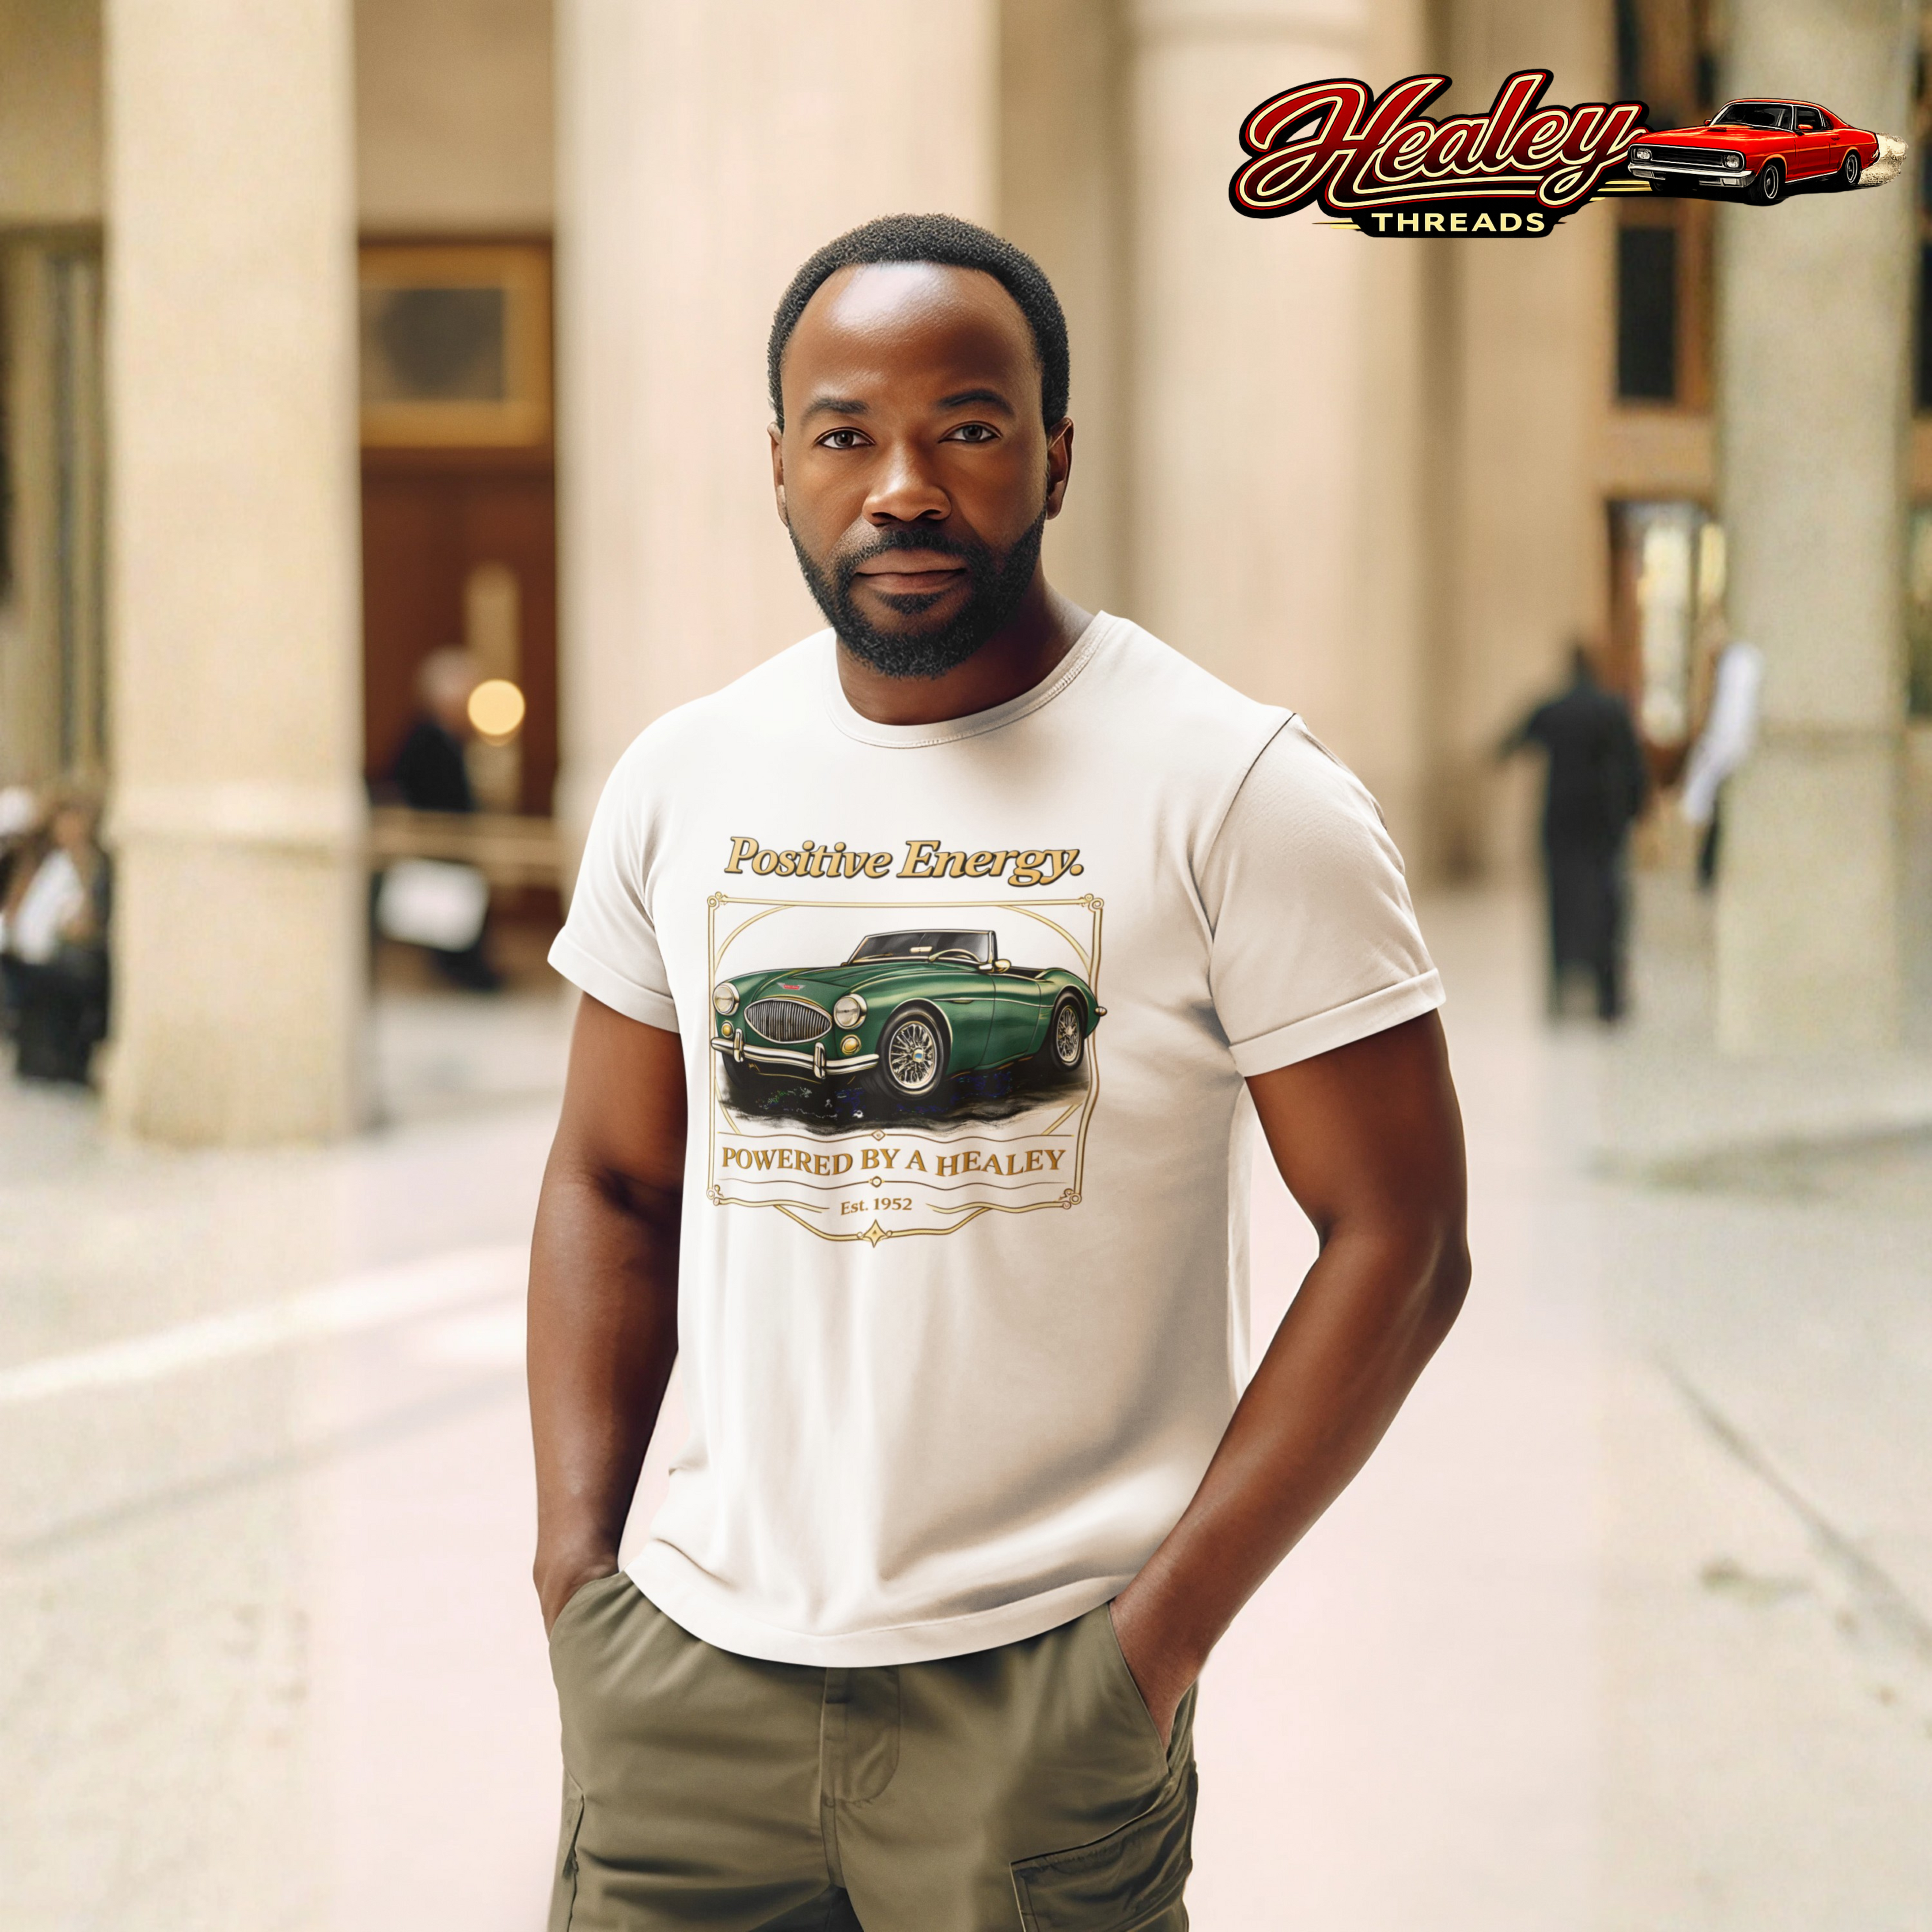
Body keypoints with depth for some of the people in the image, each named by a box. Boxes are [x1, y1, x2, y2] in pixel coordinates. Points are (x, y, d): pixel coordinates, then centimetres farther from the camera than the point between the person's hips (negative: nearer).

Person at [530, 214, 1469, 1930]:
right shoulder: (681, 786, 6)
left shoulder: (1244, 800, -7)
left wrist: (1163, 1635, -13)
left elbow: (1399, 1240, -8)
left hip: (1038, 1702, -3)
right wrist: (573, 1566, 3)